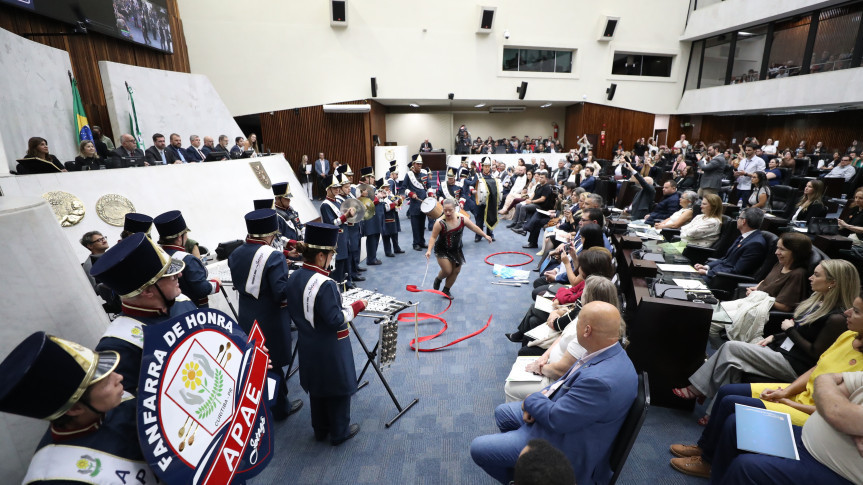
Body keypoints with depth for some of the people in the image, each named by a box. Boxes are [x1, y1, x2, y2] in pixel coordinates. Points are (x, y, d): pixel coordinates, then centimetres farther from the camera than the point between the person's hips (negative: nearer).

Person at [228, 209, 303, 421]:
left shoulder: (235, 254, -2)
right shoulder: (273, 256, -24)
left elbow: (238, 285, 8)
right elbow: (281, 293, -25)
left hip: (246, 319, 7)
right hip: (271, 321, -6)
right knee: (273, 363, 11)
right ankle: (280, 407, 28)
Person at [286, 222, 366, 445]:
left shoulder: (294, 278, -4)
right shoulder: (325, 284, -29)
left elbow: (294, 311, 7)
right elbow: (337, 321, -25)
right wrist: (356, 306, -13)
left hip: (308, 346, 8)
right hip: (331, 350, -8)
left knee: (316, 388, 24)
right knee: (339, 389, 13)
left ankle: (320, 429, 42)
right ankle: (339, 433, 31)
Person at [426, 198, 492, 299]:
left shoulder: (462, 218, -14)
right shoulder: (440, 222, -25)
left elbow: (474, 227, -2)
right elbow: (433, 237, -20)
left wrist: (485, 235, 3)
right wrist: (429, 250, -31)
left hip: (456, 250, 5)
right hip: (442, 250, -5)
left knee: (456, 271, 8)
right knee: (447, 271, -8)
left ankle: (446, 290, 28)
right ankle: (438, 279, 28)